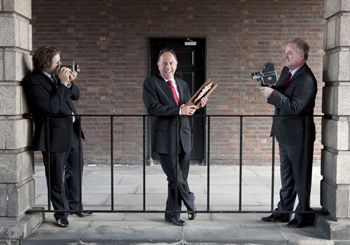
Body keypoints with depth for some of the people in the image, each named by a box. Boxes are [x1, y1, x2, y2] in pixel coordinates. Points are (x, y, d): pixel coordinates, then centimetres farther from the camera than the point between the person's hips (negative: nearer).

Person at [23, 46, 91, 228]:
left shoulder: (58, 75, 7)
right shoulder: (34, 81, -16)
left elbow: (76, 95, 12)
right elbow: (51, 107, -24)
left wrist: (70, 83, -8)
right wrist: (63, 84, -22)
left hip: (72, 131, 8)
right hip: (55, 135, -8)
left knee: (75, 170, 19)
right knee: (57, 177, 5)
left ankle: (75, 206, 37)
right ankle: (61, 214, 20)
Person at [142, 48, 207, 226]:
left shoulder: (182, 84, 16)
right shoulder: (150, 83, -3)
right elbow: (152, 108, -16)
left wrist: (198, 105, -1)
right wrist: (179, 110, -20)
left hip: (183, 138, 5)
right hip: (165, 139, -5)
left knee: (179, 178, 10)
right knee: (176, 178, -4)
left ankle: (172, 214, 25)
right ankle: (190, 204, 20)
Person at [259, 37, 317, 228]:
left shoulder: (307, 80, -20)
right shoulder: (286, 71, 8)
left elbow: (295, 107, -27)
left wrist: (273, 94, -28)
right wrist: (270, 89, -5)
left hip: (298, 134, -9)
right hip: (285, 133, 9)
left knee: (301, 176, 3)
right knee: (287, 175, 17)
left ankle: (304, 214, 16)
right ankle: (284, 211, 29)